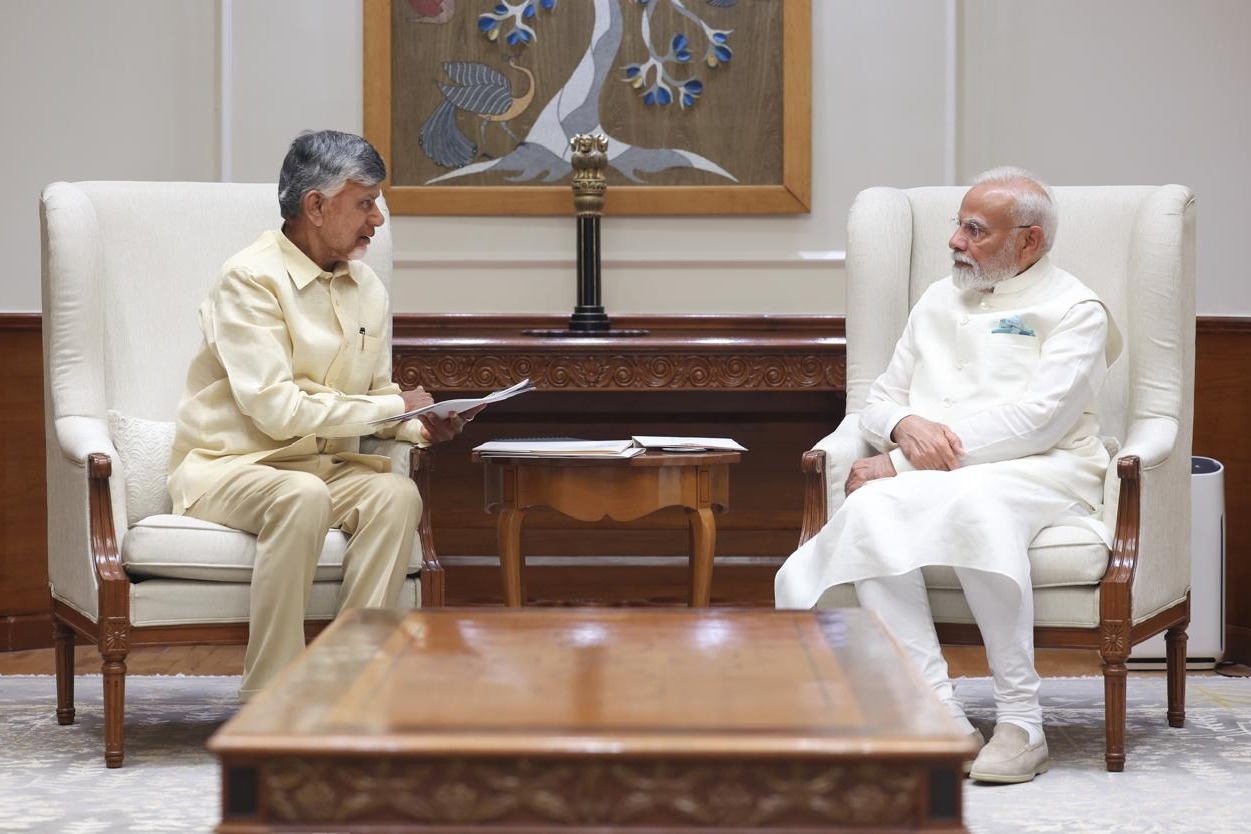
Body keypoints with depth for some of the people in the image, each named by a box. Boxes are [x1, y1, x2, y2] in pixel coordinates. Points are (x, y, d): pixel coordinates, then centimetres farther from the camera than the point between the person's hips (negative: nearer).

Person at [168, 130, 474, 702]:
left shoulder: (366, 288, 10)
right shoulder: (252, 280, -13)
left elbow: (378, 394, 18)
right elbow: (276, 409, -21)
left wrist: (420, 427, -5)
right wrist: (393, 406, -16)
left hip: (327, 465, 6)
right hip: (226, 464, -6)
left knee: (396, 493, -25)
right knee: (304, 497, -38)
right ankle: (268, 697, -32)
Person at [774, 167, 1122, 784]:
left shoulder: (1073, 310, 5)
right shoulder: (938, 302, 26)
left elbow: (1038, 419, -10)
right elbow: (880, 401, 24)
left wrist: (907, 461, -14)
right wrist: (906, 427, -5)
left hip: (1039, 471, -5)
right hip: (927, 475, 5)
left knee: (975, 503, -41)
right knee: (871, 511, -31)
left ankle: (1020, 721, -32)